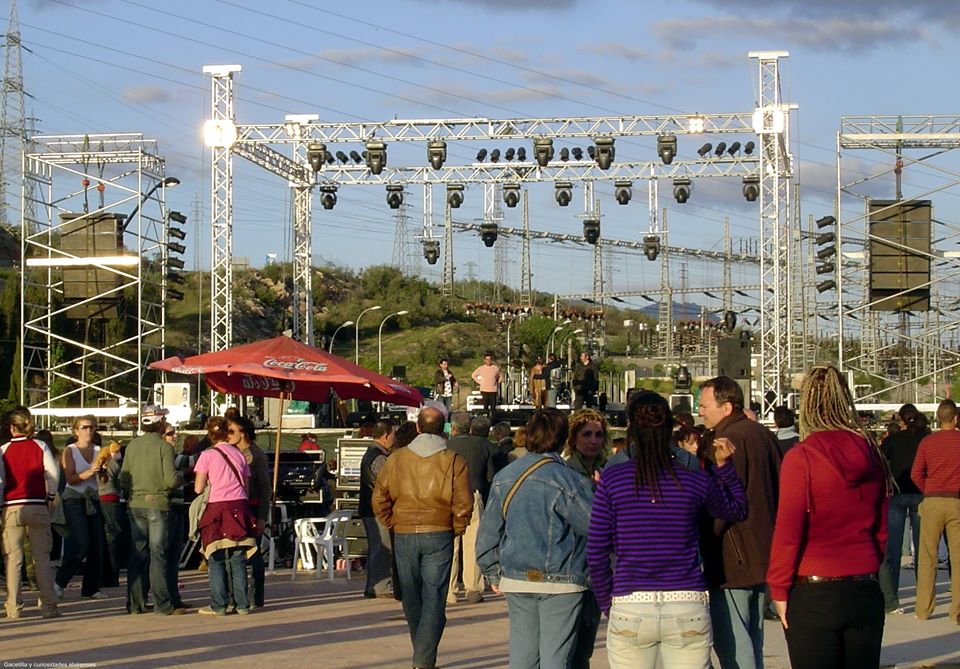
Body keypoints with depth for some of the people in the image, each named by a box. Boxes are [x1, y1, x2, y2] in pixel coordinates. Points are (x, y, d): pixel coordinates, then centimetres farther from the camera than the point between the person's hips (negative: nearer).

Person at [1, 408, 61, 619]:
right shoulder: (41, 447, 2)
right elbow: (53, 474, -4)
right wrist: (50, 497, 10)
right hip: (38, 507, 1)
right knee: (42, 558, 4)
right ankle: (49, 606, 1)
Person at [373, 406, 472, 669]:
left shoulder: (396, 459, 1)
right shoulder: (453, 461, -6)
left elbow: (380, 500, 1)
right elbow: (463, 504, -10)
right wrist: (456, 529, 5)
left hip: (404, 536, 2)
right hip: (439, 536, -2)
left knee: (411, 599, 16)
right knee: (434, 600, 0)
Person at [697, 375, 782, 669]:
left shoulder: (725, 441, -17)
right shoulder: (764, 435, 11)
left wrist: (701, 543, -10)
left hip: (733, 559, -9)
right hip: (765, 554, 9)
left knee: (730, 643, -6)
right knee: (752, 642, 16)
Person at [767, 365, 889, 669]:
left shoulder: (801, 456, -11)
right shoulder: (870, 453, 4)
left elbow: (787, 531, -11)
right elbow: (881, 527, 12)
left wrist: (779, 588, -3)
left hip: (814, 595, -5)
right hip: (865, 592, 5)